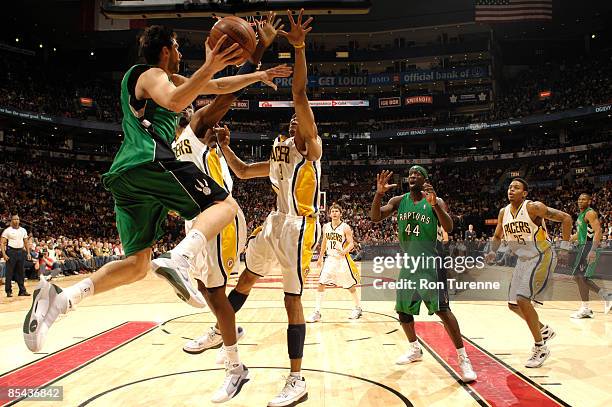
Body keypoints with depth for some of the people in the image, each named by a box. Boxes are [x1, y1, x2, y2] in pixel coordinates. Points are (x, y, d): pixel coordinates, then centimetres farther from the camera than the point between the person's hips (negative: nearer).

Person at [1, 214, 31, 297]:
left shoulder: (23, 230, 10)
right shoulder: (7, 230, -4)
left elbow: (26, 242, 15)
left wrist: (28, 253, 8)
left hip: (21, 251, 4)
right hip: (11, 252, -4)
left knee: (21, 272, 7)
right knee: (9, 273, 0)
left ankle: (22, 290, 12)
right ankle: (9, 291, 8)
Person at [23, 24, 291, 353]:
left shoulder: (172, 79, 33)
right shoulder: (152, 75, 6)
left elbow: (220, 87, 36)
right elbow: (175, 103, -19)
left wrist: (257, 76, 37)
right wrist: (209, 67, -23)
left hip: (123, 175, 9)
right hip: (150, 161, -9)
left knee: (137, 264, 8)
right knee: (224, 204, -6)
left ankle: (59, 300, -6)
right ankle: (178, 260, -32)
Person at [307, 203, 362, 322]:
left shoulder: (345, 227, -12)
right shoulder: (326, 227, 4)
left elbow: (351, 243, -13)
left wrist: (344, 251, -33)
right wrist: (320, 258, 19)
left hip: (343, 260, -4)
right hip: (330, 259, 4)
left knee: (350, 286, 8)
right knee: (321, 284, -6)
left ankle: (358, 308, 31)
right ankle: (317, 313, 0)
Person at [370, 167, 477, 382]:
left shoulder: (436, 201, -5)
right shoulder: (399, 201, 4)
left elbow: (449, 228, -19)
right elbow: (375, 217, -7)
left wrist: (434, 204, -33)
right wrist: (379, 193, -22)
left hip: (430, 263, -5)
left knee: (442, 309, -13)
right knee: (402, 309, 12)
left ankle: (463, 359, -3)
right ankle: (415, 350, 33)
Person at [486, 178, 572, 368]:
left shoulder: (534, 207, -18)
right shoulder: (504, 212, 2)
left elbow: (566, 218, -15)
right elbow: (498, 236, 16)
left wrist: (564, 247, -17)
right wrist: (492, 252, -2)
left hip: (542, 258, -8)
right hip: (523, 260, 8)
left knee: (522, 299, -19)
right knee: (513, 304, 9)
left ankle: (540, 348, -2)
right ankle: (544, 330, 34)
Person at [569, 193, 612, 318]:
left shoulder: (590, 213, -10)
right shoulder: (580, 215, 19)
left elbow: (598, 231, -20)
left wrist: (593, 250, -29)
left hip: (589, 246, -10)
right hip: (583, 247, 10)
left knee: (580, 276, -11)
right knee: (580, 277, 11)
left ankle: (585, 309, -5)